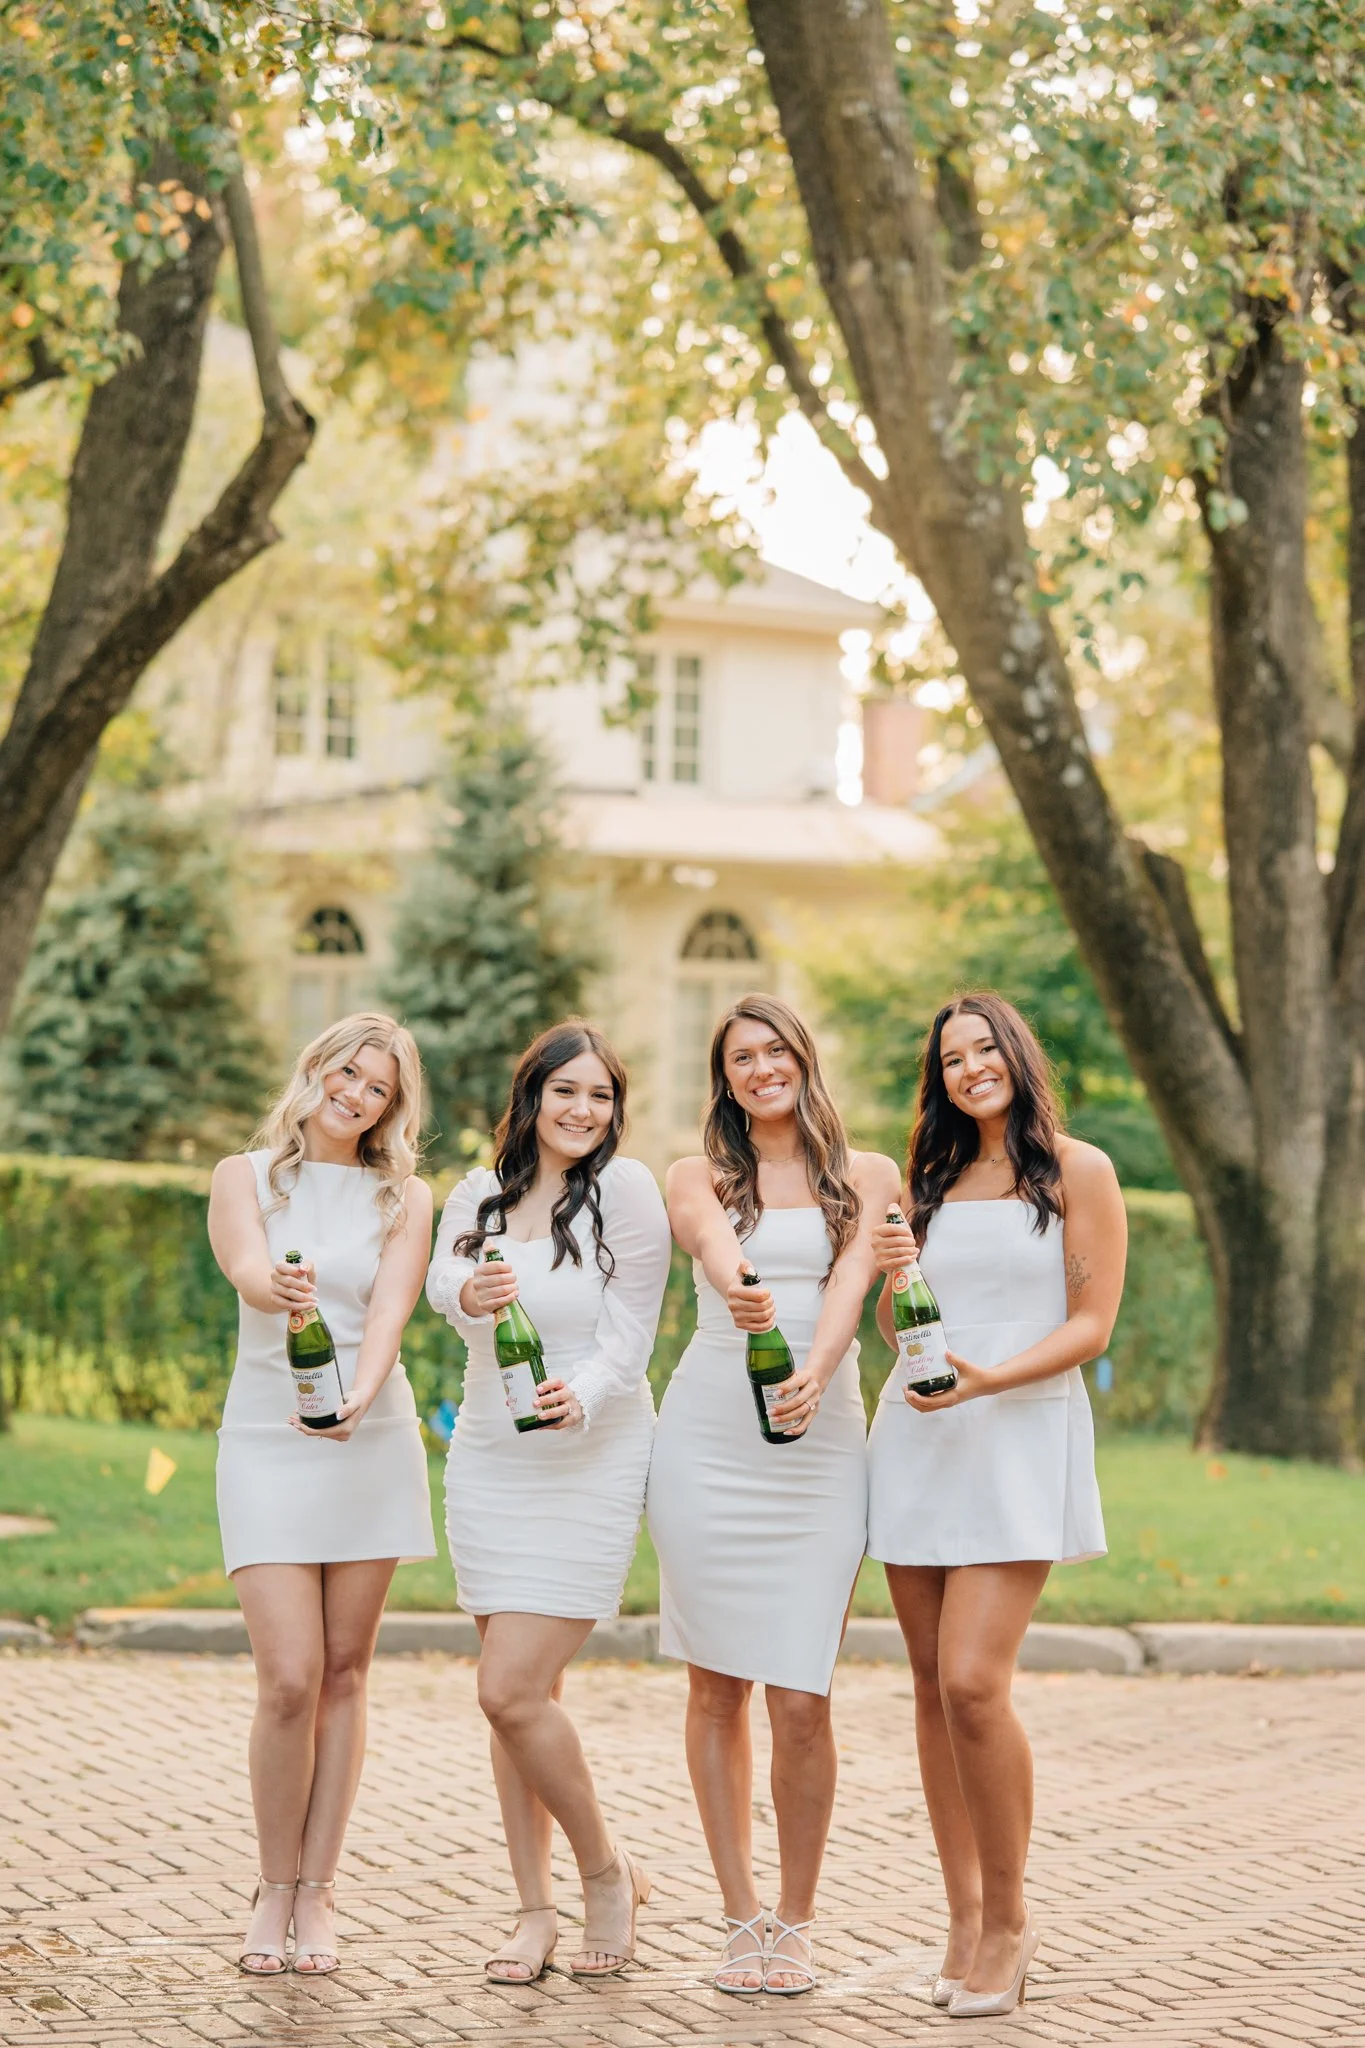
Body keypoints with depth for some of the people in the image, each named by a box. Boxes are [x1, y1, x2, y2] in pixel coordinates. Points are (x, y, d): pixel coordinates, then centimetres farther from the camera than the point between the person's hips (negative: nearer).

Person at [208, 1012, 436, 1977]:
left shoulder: (404, 1199, 5)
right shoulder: (245, 1177, 4)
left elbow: (390, 1309, -9)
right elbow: (246, 1267, -16)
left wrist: (358, 1395, -29)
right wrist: (279, 1290, -40)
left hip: (371, 1443, 1)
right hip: (267, 1440, -1)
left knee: (343, 1674, 3)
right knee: (290, 1679, -10)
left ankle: (318, 1893, 12)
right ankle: (275, 1889, 8)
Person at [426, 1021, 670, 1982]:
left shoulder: (626, 1188, -6)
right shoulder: (480, 1193, 7)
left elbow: (629, 1335, -9)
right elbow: (441, 1280, -11)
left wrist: (582, 1395, -28)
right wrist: (470, 1292, -34)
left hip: (590, 1463, -5)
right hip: (488, 1462, 5)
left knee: (513, 1690, -12)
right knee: (520, 1694, 8)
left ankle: (608, 1871, 8)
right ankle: (536, 1906, 18)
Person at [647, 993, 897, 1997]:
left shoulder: (867, 1177, 9)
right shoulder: (700, 1177, 10)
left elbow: (852, 1280, -9)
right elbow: (714, 1245, -14)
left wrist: (814, 1371, -30)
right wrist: (737, 1291, -38)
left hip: (818, 1450, -1)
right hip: (706, 1447, 1)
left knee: (800, 1700, -6)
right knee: (717, 1689, 4)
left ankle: (795, 1922, 10)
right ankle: (741, 1919, 15)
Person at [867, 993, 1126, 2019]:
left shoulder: (1077, 1171, 2)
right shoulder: (935, 1180, 16)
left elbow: (1091, 1324, -4)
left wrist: (989, 1379, -18)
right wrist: (893, 1273, -3)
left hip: (1021, 1435, -5)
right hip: (918, 1437, 5)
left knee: (973, 1681, -16)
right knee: (933, 1684, 4)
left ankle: (1009, 1918, -1)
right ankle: (965, 1914, 13)